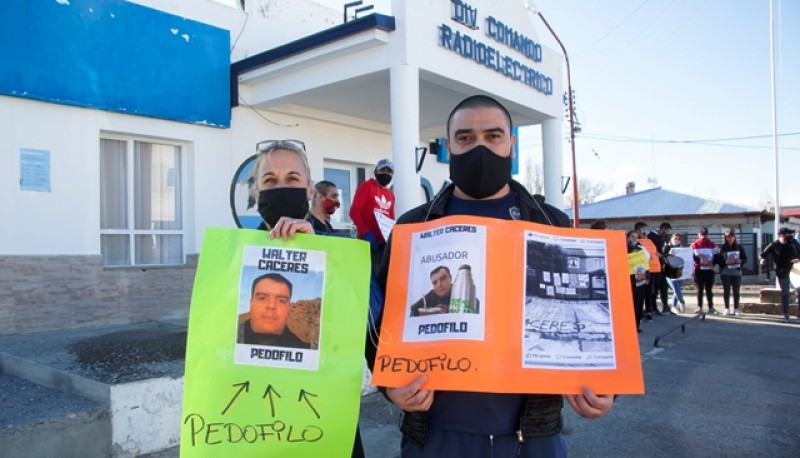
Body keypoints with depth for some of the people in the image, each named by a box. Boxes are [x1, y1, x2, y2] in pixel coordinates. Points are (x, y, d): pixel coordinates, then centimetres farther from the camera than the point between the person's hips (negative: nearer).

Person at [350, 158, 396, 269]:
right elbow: (354, 211, -7)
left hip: (385, 241, 6)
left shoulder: (390, 194, 20)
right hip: (369, 240, -6)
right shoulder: (366, 186, 2)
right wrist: (366, 232, -18)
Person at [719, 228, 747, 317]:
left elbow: (745, 259, 6)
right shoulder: (722, 248, -1)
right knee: (726, 291, 4)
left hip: (736, 272, 1)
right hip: (725, 273, -1)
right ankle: (727, 309, 10)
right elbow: (719, 260, -5)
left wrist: (739, 260, -13)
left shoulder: (739, 247, 5)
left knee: (736, 291, 4)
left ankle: (736, 309, 10)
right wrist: (726, 262, -22)